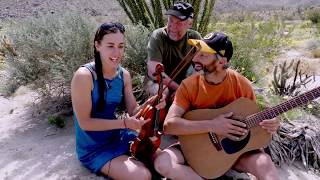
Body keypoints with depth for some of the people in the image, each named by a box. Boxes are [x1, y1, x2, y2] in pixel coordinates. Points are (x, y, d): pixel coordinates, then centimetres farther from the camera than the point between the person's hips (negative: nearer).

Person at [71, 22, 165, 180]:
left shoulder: (124, 75, -3)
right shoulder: (84, 76, -23)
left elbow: (133, 110, 1)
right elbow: (84, 122, -20)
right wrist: (124, 123, -27)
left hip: (118, 137, 6)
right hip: (93, 148, -6)